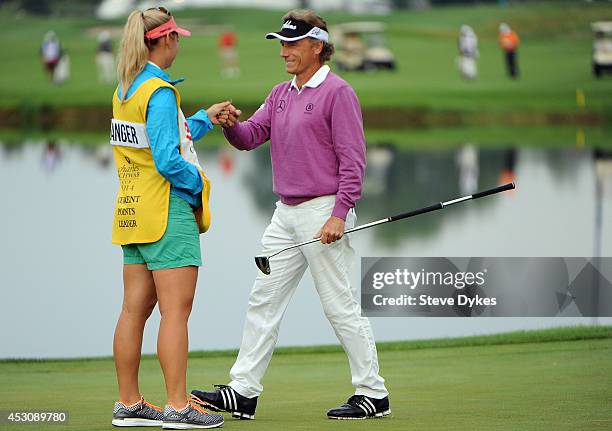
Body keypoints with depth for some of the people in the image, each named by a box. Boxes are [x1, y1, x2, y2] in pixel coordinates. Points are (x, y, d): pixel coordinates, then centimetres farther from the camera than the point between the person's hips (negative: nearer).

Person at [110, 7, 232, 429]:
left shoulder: (125, 89, 12)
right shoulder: (159, 92, -15)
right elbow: (167, 160, -20)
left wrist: (204, 120, 26)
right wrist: (197, 184, -4)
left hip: (133, 212, 9)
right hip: (168, 210, -9)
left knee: (135, 310, 10)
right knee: (176, 312, -7)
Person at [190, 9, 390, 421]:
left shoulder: (337, 92, -10)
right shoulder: (281, 94, 15)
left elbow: (353, 159, -14)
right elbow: (251, 137, 11)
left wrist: (339, 215, -21)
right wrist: (231, 124, -13)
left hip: (323, 212, -8)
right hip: (286, 213, 8)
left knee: (341, 306, -4)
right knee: (263, 301, 7)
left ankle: (373, 394, 4)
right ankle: (243, 391, 10)